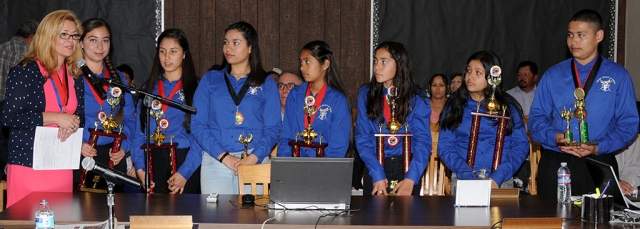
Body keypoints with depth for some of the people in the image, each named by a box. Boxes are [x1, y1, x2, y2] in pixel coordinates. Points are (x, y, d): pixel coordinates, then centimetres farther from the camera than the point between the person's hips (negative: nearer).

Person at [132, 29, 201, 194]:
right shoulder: (149, 88, 13)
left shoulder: (196, 88, 0)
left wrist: (185, 171, -16)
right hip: (153, 161, 3)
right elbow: (139, 131, 8)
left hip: (185, 160, -3)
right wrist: (140, 167, -5)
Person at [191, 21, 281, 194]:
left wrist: (253, 158, -15)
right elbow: (197, 124, 2)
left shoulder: (266, 84, 9)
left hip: (255, 162, 0)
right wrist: (223, 156, -10)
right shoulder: (210, 80, 10)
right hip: (215, 162, 1)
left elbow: (273, 128, 2)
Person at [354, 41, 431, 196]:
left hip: (407, 167, -1)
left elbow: (423, 140, -8)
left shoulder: (417, 98, -3)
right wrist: (377, 175, -17)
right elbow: (362, 138, -6)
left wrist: (411, 178, -22)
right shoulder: (366, 94, -1)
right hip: (375, 167, 1)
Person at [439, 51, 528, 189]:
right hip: (462, 180, 0)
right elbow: (444, 145, 3)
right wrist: (468, 174, -12)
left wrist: (498, 177, -10)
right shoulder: (454, 105, 12)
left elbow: (521, 145, 4)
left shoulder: (508, 106, 11)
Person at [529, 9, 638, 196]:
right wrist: (555, 137, -13)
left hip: (598, 164, -1)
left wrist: (598, 147, -13)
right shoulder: (552, 76, 8)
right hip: (554, 164, 1)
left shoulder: (618, 76, 3)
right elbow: (536, 118, 7)